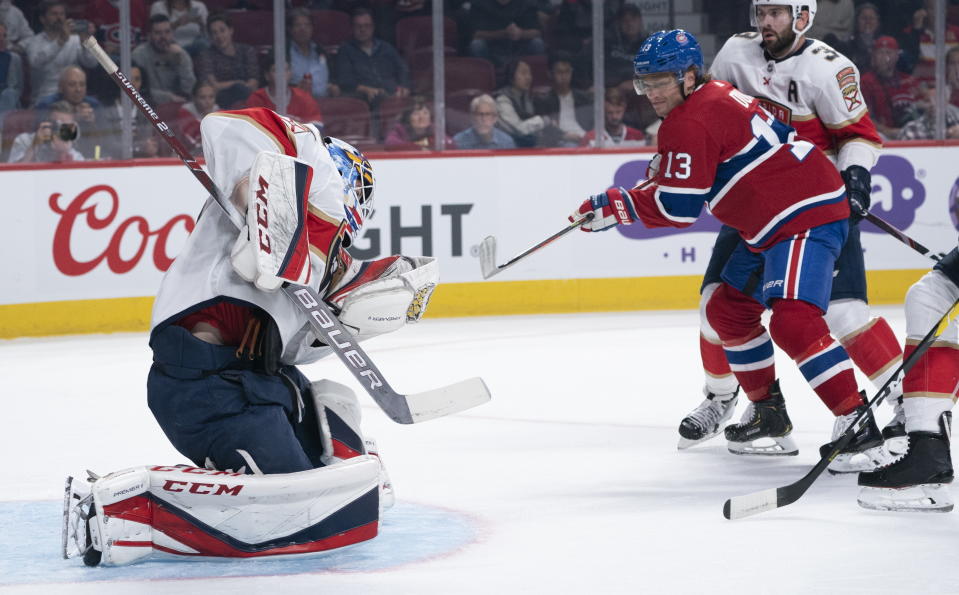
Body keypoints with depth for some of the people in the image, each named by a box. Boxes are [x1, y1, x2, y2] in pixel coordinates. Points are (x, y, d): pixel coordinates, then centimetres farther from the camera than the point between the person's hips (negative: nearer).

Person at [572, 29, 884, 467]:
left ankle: (860, 424, -26)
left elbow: (679, 208, -18)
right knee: (728, 309, 19)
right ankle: (768, 412, 28)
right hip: (772, 226, 12)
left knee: (792, 321, -25)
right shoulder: (714, 95, 15)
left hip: (807, 217, -12)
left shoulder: (690, 123, -17)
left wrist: (618, 206, -8)